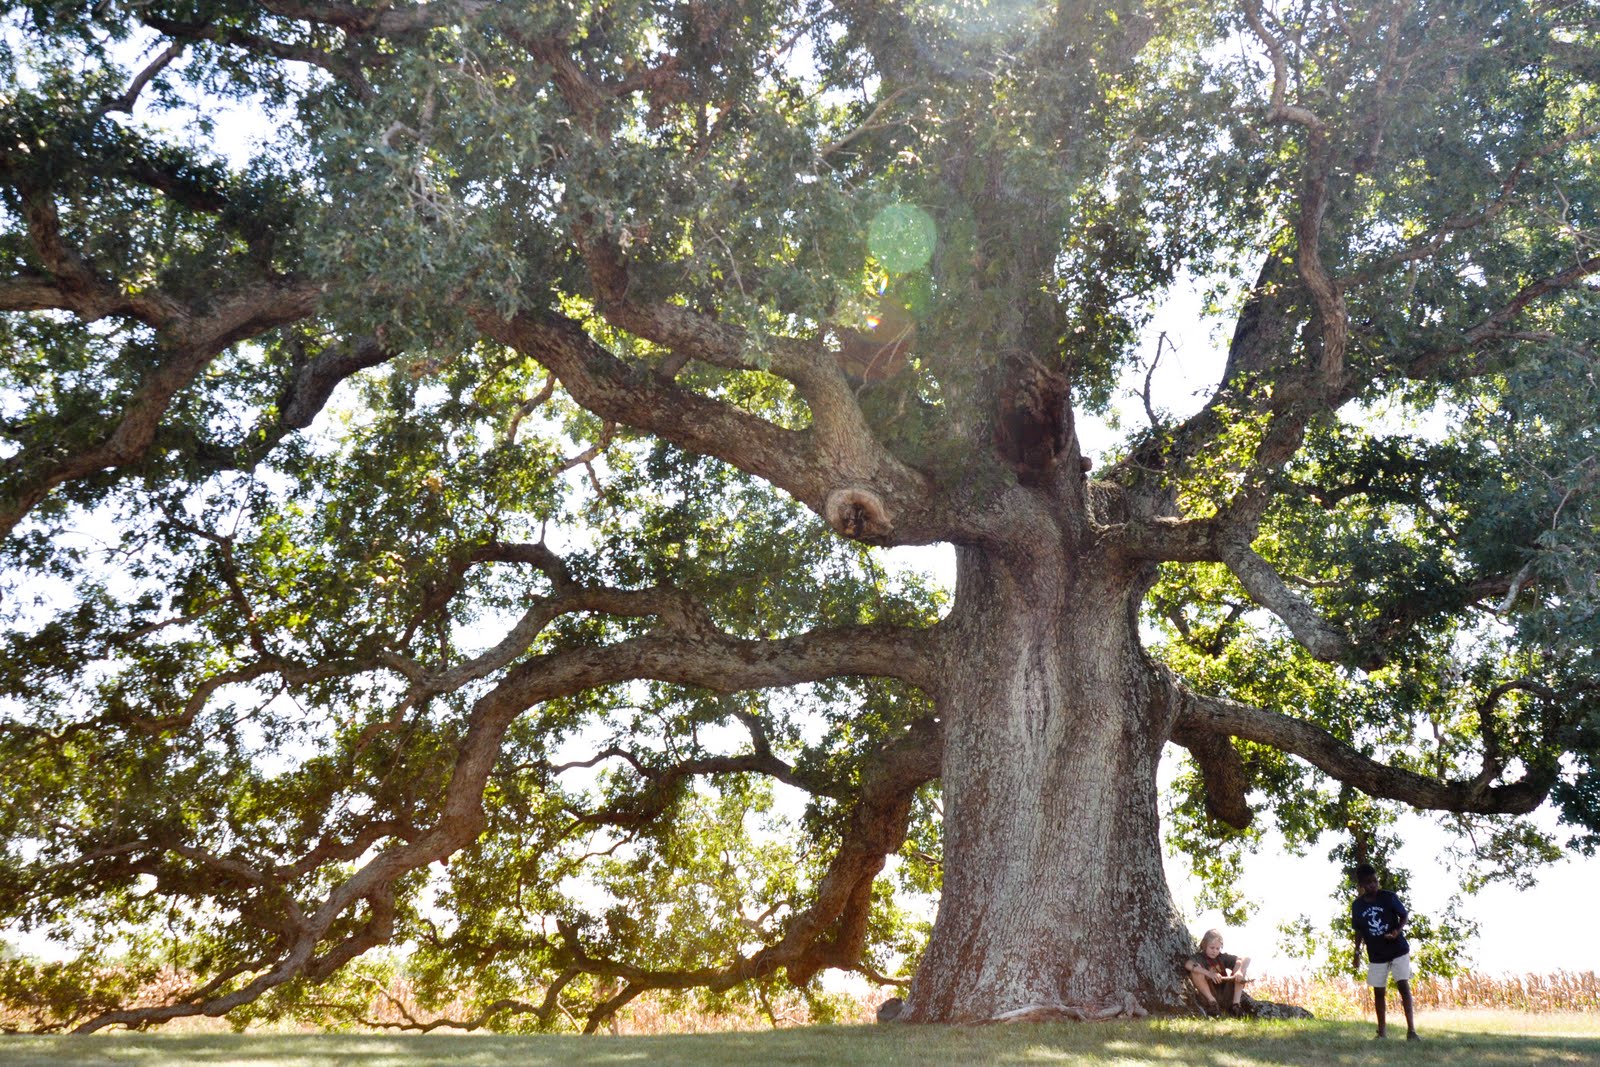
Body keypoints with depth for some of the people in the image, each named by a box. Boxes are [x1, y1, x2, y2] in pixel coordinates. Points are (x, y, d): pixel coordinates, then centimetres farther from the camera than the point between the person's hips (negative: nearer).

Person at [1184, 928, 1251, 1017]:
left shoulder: (1222, 957, 9)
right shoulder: (1198, 957, -2)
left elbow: (1246, 958, 0)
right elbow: (1188, 965, -29)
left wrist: (1240, 972, -22)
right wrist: (1209, 974, -40)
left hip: (1226, 994, 4)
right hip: (1209, 995, -3)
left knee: (1239, 963, -4)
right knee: (1195, 972, -24)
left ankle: (1236, 1003, -12)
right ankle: (1212, 1003, -17)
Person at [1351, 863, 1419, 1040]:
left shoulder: (1389, 897, -12)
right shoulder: (1357, 905, -4)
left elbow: (1403, 916, -1)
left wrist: (1398, 931, -19)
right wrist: (1357, 952, 5)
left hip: (1398, 950, -2)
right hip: (1376, 955, 2)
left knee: (1403, 985, -12)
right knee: (1378, 991, 7)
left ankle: (1411, 1029, -12)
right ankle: (1382, 1030, 20)